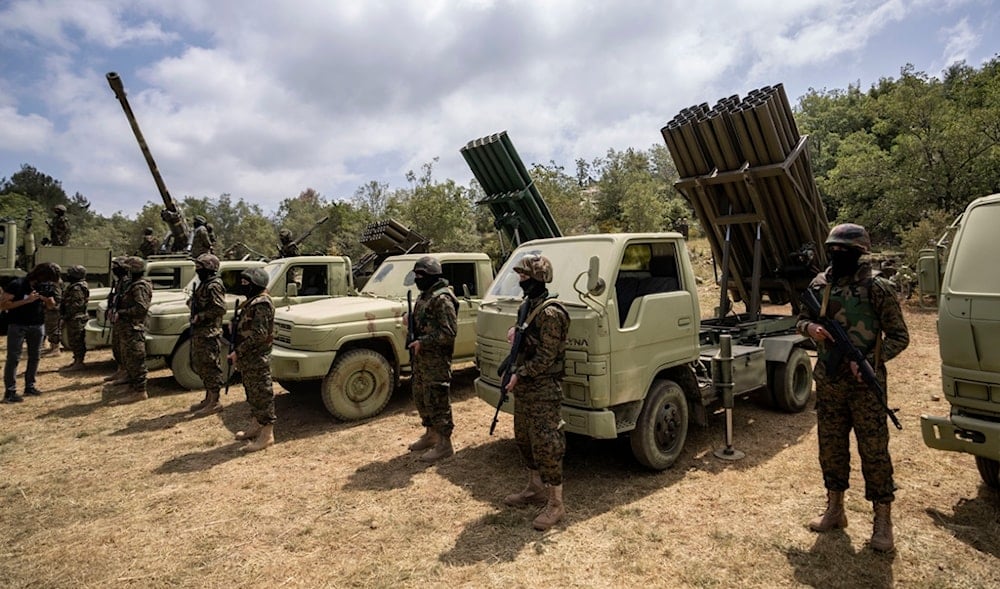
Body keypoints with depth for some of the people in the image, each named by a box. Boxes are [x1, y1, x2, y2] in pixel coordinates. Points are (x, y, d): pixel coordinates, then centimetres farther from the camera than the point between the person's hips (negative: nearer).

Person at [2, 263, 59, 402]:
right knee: (13, 358, -6)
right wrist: (27, 300, -23)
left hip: (38, 326, 6)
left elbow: (51, 306, 15)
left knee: (35, 357, 7)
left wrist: (48, 299, -8)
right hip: (17, 326, -5)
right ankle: (10, 392, -5)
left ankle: (30, 386, 16)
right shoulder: (17, 285, -11)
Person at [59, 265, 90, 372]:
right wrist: (65, 318, 22)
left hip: (76, 319, -11)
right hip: (74, 319, 11)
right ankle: (77, 362, 22)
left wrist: (66, 317, -18)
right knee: (74, 341, 15)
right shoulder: (74, 286, 18)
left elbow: (76, 305, -22)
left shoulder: (77, 288, -17)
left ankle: (78, 363, -2)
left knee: (76, 341, -6)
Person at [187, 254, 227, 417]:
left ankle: (214, 403, 4)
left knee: (210, 367, -4)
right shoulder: (204, 284, 16)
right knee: (200, 366, 17)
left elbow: (220, 309, -24)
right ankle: (209, 398, 27)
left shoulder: (214, 285, -15)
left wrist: (200, 316, -19)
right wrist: (192, 301, 9)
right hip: (199, 333, 11)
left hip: (209, 334, -11)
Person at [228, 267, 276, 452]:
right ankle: (255, 426, 32)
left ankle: (267, 434, 2)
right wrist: (239, 354, 15)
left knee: (262, 394, -4)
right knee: (252, 393, 19)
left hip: (257, 358, -10)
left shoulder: (261, 303, -18)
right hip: (248, 357, 10)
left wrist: (238, 352, -20)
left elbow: (258, 335, -24)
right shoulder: (252, 301, 15)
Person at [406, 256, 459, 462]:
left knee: (437, 401, -3)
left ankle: (444, 444, 8)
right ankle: (430, 434, 34)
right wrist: (413, 333, 7)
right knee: (421, 398, 19)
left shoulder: (442, 299, -17)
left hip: (436, 360, -10)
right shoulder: (424, 296, 14)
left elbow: (449, 332, -22)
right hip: (421, 358, 10)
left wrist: (422, 342, -21)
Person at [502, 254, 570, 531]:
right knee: (524, 439, 19)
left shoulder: (550, 312, -20)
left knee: (546, 444, -3)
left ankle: (555, 504, 10)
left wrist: (519, 375, -16)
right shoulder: (527, 305, 10)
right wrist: (514, 331, 4)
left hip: (543, 390, -10)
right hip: (524, 387, 10)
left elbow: (546, 357, -21)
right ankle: (535, 488, 36)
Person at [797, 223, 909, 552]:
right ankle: (834, 510, 29)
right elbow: (802, 319, 14)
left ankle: (882, 521, 18)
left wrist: (870, 361, -19)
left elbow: (899, 336, -5)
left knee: (874, 451, 3)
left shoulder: (877, 289, -9)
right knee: (830, 448, 13)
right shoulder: (819, 284, 4)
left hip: (865, 385, -4)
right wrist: (811, 328, -10)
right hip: (828, 383, 5)